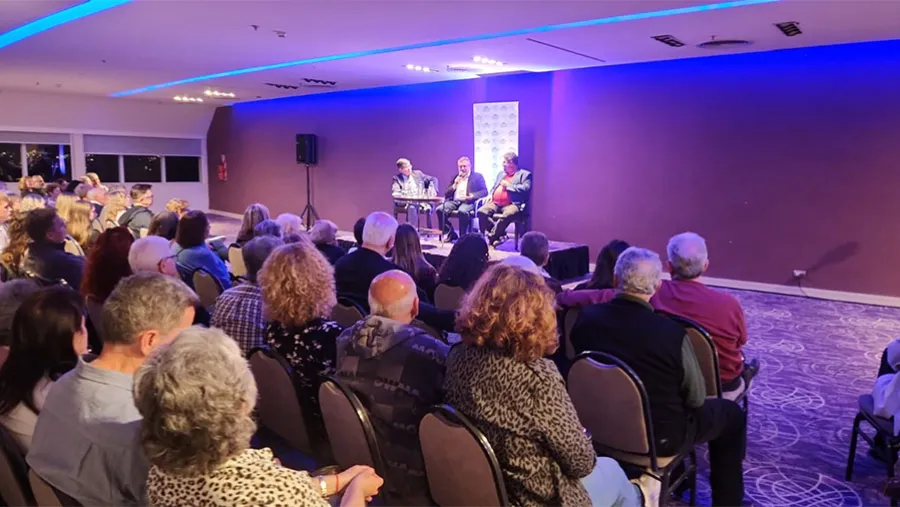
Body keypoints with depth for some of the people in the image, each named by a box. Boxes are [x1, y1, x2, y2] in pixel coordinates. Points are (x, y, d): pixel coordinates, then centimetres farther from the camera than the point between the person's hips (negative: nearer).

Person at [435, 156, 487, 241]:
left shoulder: (477, 176, 10)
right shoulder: (455, 177, 22)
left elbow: (484, 191, 0)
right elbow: (447, 194, 17)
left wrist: (473, 196, -18)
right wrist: (455, 185, -1)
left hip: (468, 202, -5)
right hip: (454, 201, 5)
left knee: (463, 211, -39)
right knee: (439, 209, -23)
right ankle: (450, 233, -9)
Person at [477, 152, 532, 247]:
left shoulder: (524, 174, 8)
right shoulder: (501, 174, 29)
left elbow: (525, 188, -8)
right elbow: (494, 187, 35)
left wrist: (508, 186, -6)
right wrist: (491, 195, 12)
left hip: (511, 204, -6)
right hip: (495, 203, 6)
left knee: (506, 215, -39)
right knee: (481, 211, -22)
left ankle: (492, 236, -21)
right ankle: (500, 234, -13)